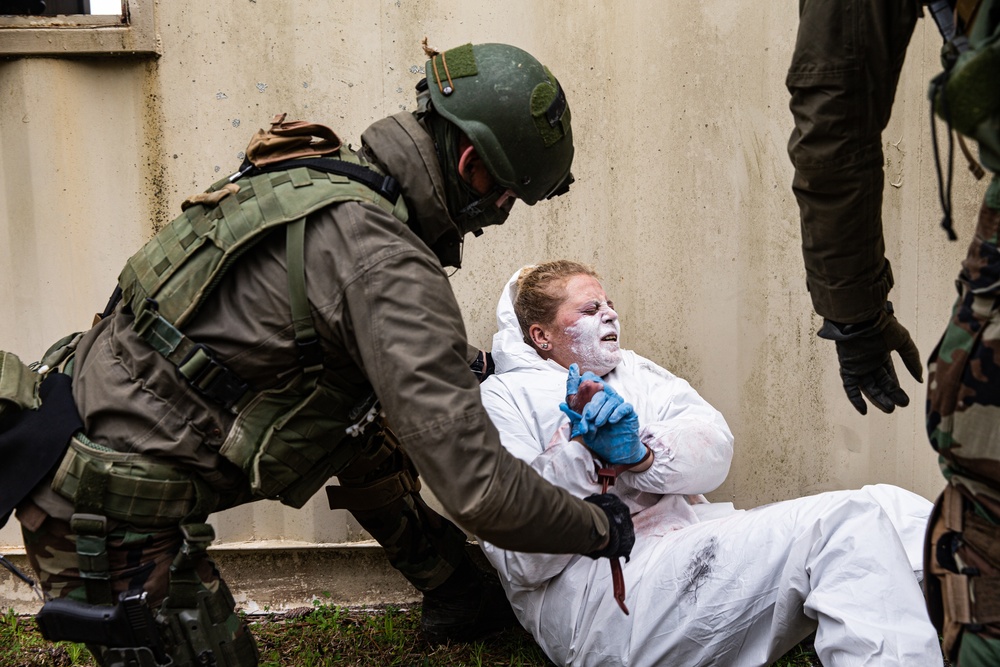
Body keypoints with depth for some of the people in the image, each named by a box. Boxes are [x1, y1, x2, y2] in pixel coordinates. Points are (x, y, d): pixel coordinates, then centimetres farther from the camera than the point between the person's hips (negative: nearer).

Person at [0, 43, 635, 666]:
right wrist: (597, 526, -8)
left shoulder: (324, 171, 4)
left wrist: (468, 363, 28)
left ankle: (460, 596, 32)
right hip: (113, 517, -10)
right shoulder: (390, 263, -24)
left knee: (367, 431, 18)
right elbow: (476, 488, -24)